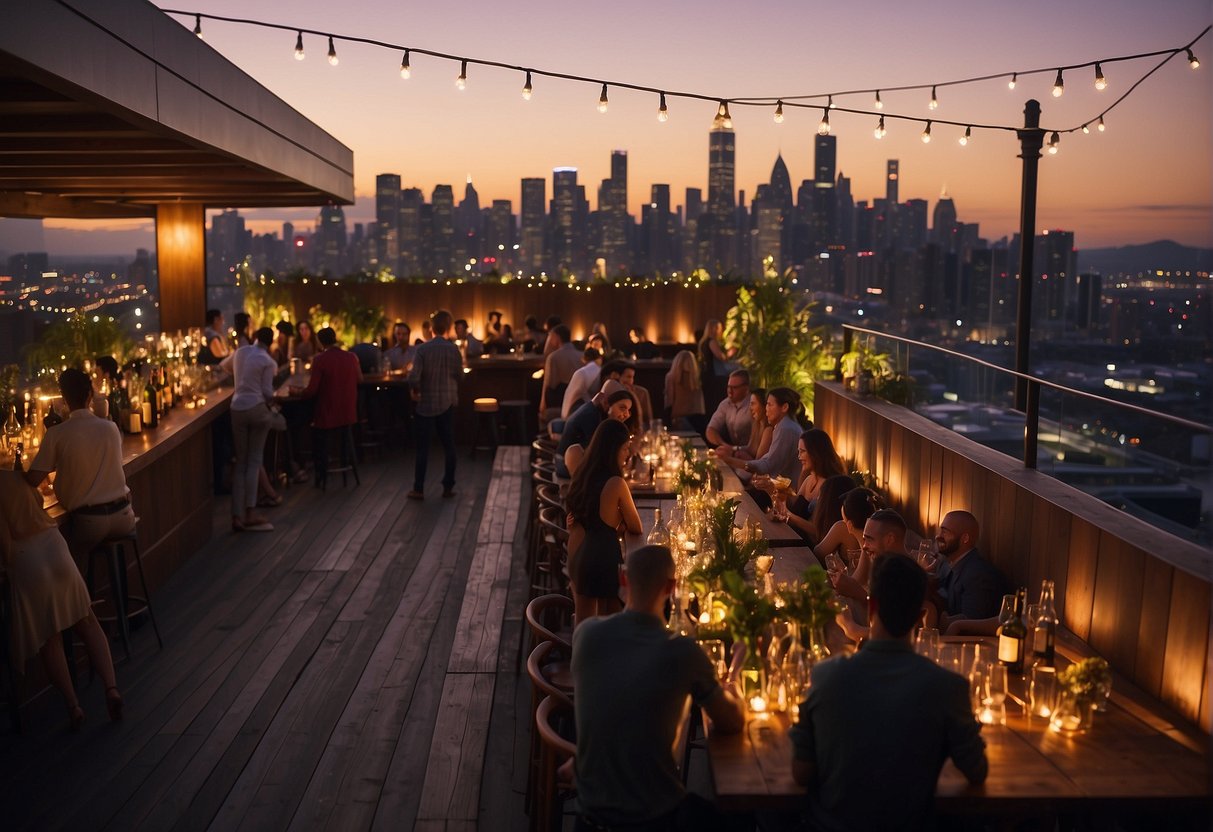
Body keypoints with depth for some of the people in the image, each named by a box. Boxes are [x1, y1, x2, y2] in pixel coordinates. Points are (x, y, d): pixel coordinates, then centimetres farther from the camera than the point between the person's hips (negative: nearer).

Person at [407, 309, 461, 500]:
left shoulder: (423, 349, -14)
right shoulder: (454, 350, -6)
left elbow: (414, 378, -19)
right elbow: (460, 375, 2)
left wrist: (415, 390, 0)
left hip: (426, 404, -2)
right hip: (448, 404, 2)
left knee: (423, 448, 5)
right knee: (448, 446, 10)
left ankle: (418, 489, 7)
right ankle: (448, 487, 13)